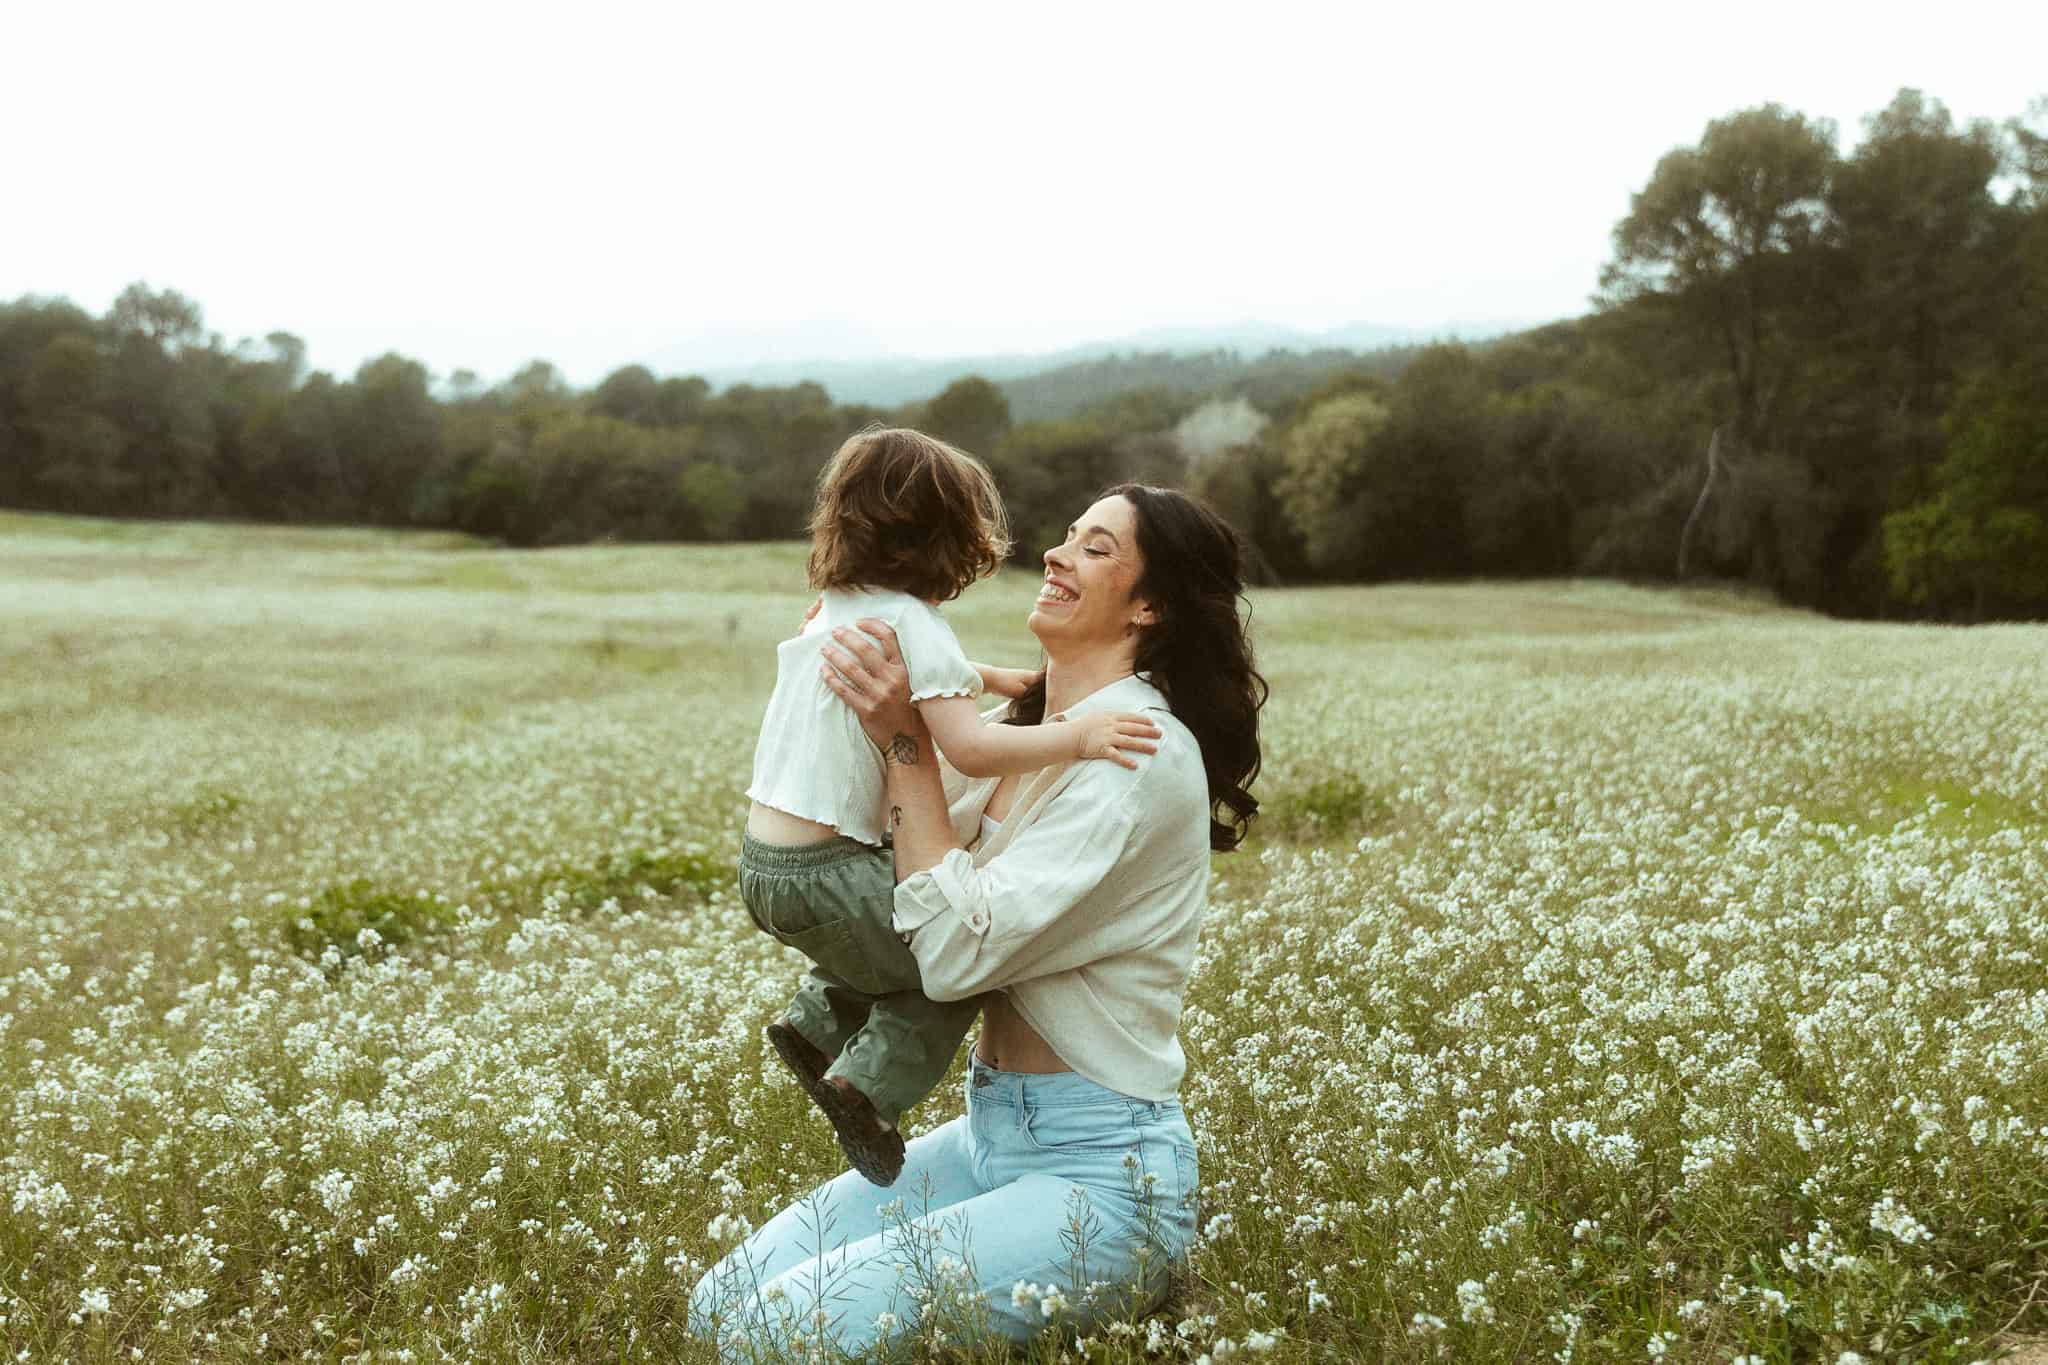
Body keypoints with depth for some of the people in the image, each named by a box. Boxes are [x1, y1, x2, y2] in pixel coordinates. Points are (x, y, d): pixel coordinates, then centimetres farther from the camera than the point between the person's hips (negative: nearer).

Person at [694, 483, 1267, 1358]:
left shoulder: (1143, 752, -18)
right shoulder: (1025, 730, 9)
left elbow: (958, 950, -23)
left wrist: (906, 741, -21)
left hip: (1098, 1172, -8)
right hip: (988, 1134, 8)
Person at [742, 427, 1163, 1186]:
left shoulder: (835, 611, 12)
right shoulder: (912, 623, -15)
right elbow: (970, 749, -26)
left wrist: (993, 679, 29)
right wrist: (1073, 738, -24)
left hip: (765, 862, 9)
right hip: (820, 876, -9)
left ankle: (817, 1023, 24)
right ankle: (867, 1081, -4)